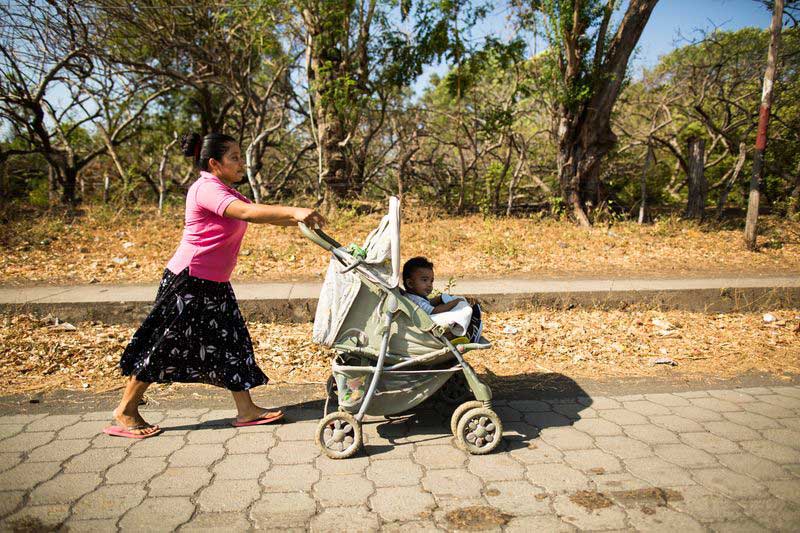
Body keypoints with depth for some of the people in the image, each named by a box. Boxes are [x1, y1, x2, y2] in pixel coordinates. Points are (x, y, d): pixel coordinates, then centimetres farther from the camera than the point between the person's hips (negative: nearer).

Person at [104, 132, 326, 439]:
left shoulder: (224, 192, 14)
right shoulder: (206, 189, -18)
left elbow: (259, 215, 8)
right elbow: (247, 212, -34)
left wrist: (298, 220, -5)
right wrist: (293, 212, -39)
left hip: (214, 285, 10)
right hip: (188, 283, -10)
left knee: (233, 342, 9)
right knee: (165, 345, 0)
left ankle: (246, 410, 17)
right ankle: (126, 411, 17)